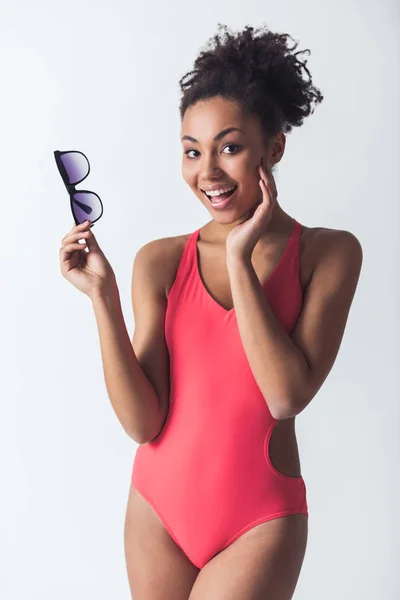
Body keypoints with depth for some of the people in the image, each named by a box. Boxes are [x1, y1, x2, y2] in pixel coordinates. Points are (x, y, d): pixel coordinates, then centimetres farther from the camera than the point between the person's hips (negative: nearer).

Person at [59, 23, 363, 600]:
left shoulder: (330, 252, -7)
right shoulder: (161, 261, -4)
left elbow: (288, 394, -17)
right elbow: (142, 422, -8)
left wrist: (240, 261, -17)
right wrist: (103, 296, -17)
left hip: (260, 521, -2)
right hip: (158, 508, 3)